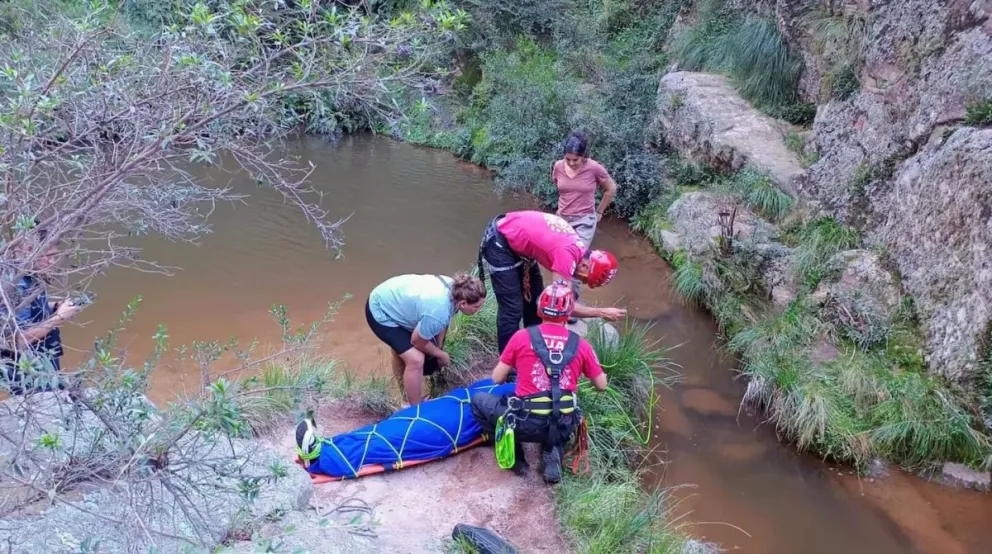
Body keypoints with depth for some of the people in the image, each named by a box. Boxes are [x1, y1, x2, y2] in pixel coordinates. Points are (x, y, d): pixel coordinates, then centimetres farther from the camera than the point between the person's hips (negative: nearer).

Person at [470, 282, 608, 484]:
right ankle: (553, 453, 10)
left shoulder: (521, 337, -3)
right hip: (563, 426, 3)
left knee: (478, 400, 21)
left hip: (526, 423, -3)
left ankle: (514, 455, 11)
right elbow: (602, 385, 13)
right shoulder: (581, 345, 2)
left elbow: (497, 378, 6)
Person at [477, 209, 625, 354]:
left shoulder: (577, 247, -2)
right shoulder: (567, 254, -29)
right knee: (512, 309, -9)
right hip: (499, 242, -9)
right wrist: (602, 312, -20)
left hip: (516, 239, 9)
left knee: (534, 298, 16)